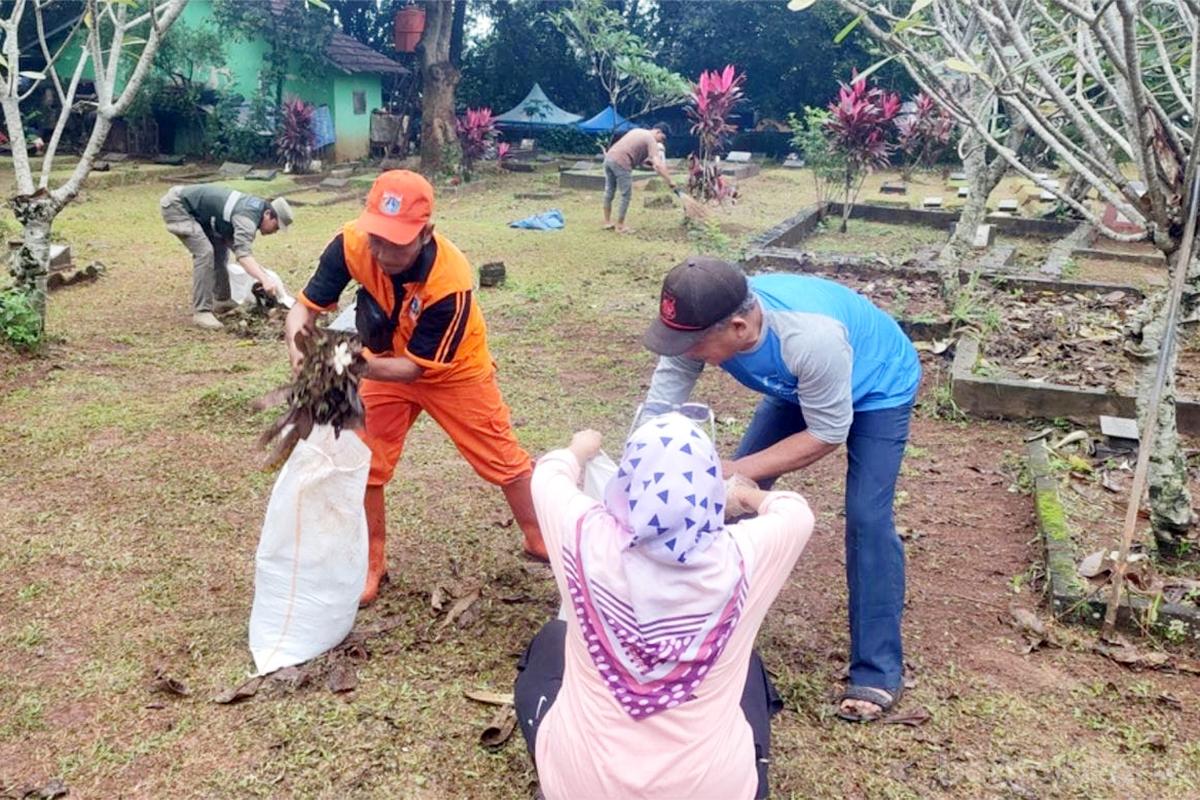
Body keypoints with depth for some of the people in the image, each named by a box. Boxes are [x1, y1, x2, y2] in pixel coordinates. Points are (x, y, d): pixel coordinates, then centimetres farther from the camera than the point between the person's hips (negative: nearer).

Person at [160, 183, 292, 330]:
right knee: (204, 251, -21)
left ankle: (221, 301, 24)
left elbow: (239, 246, 12)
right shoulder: (248, 216, -27)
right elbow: (243, 254, -42)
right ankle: (201, 312, -18)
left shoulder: (255, 209, 3)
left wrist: (264, 274, 5)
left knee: (219, 249, 14)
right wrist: (265, 280, -54)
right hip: (176, 205, -10)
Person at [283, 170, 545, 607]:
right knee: (363, 464, 1)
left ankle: (541, 542, 29)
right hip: (385, 364, 3)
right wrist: (302, 349, -46)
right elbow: (304, 309, -24)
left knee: (504, 459, 7)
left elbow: (414, 367, -31)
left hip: (454, 371, -3)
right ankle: (371, 563, 21)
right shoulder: (352, 244, -29)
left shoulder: (451, 281, -39)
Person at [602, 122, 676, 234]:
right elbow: (658, 165, -12)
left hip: (609, 157, 9)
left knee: (609, 191, 18)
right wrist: (670, 181, -12)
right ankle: (620, 226, 8)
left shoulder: (638, 131, 24)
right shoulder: (651, 140, -1)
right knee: (626, 195, 2)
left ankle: (607, 222, 28)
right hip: (621, 162, -9)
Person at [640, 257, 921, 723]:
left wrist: (738, 471, -34)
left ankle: (879, 670, -3)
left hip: (878, 387, -6)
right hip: (798, 388, 6)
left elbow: (828, 434, -31)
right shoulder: (702, 326, -29)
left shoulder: (810, 338, -45)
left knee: (867, 518, -16)